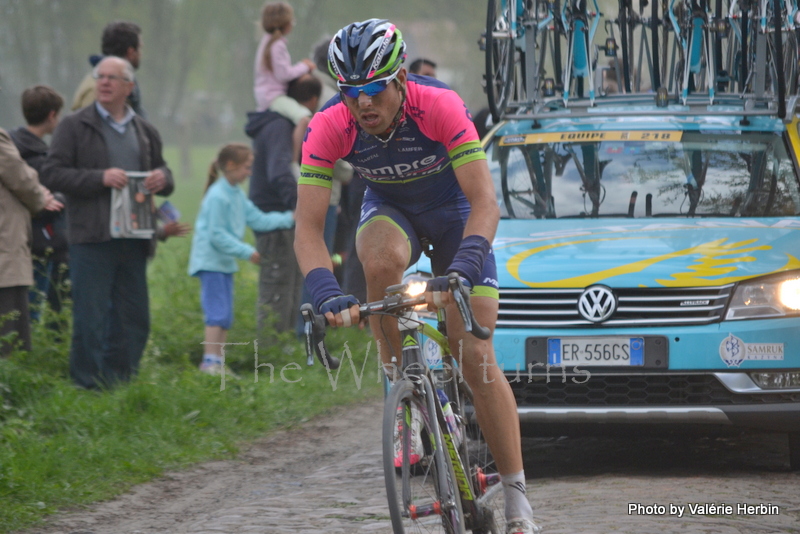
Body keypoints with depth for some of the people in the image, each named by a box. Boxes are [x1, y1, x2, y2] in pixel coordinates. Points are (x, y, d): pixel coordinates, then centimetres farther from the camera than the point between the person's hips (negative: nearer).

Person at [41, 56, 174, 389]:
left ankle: (120, 384, 16)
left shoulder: (144, 131, 17)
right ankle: (88, 385, 2)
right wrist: (99, 178, -17)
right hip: (92, 238, -5)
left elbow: (162, 170, 26)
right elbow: (51, 174, -6)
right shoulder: (75, 126, 1)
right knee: (90, 319, -5)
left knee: (134, 318, 7)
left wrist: (162, 178, 1)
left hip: (133, 238, 5)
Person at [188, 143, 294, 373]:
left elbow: (257, 219, 15)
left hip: (225, 262, 10)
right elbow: (216, 235, -20)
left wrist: (288, 218, 7)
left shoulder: (238, 195, 11)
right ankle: (210, 361, -15)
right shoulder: (218, 196, -18)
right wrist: (246, 252, -20)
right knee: (217, 313, -14)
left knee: (226, 316, 10)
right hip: (210, 260, -10)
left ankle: (218, 361, 15)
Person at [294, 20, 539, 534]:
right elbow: (308, 229, -29)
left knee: (476, 358, -11)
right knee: (382, 260, -37)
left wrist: (460, 272, -53)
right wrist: (328, 295, -45)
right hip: (389, 208, 2)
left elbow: (484, 203, -38)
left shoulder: (441, 107, -35)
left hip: (454, 208, -2)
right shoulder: (329, 128, -28)